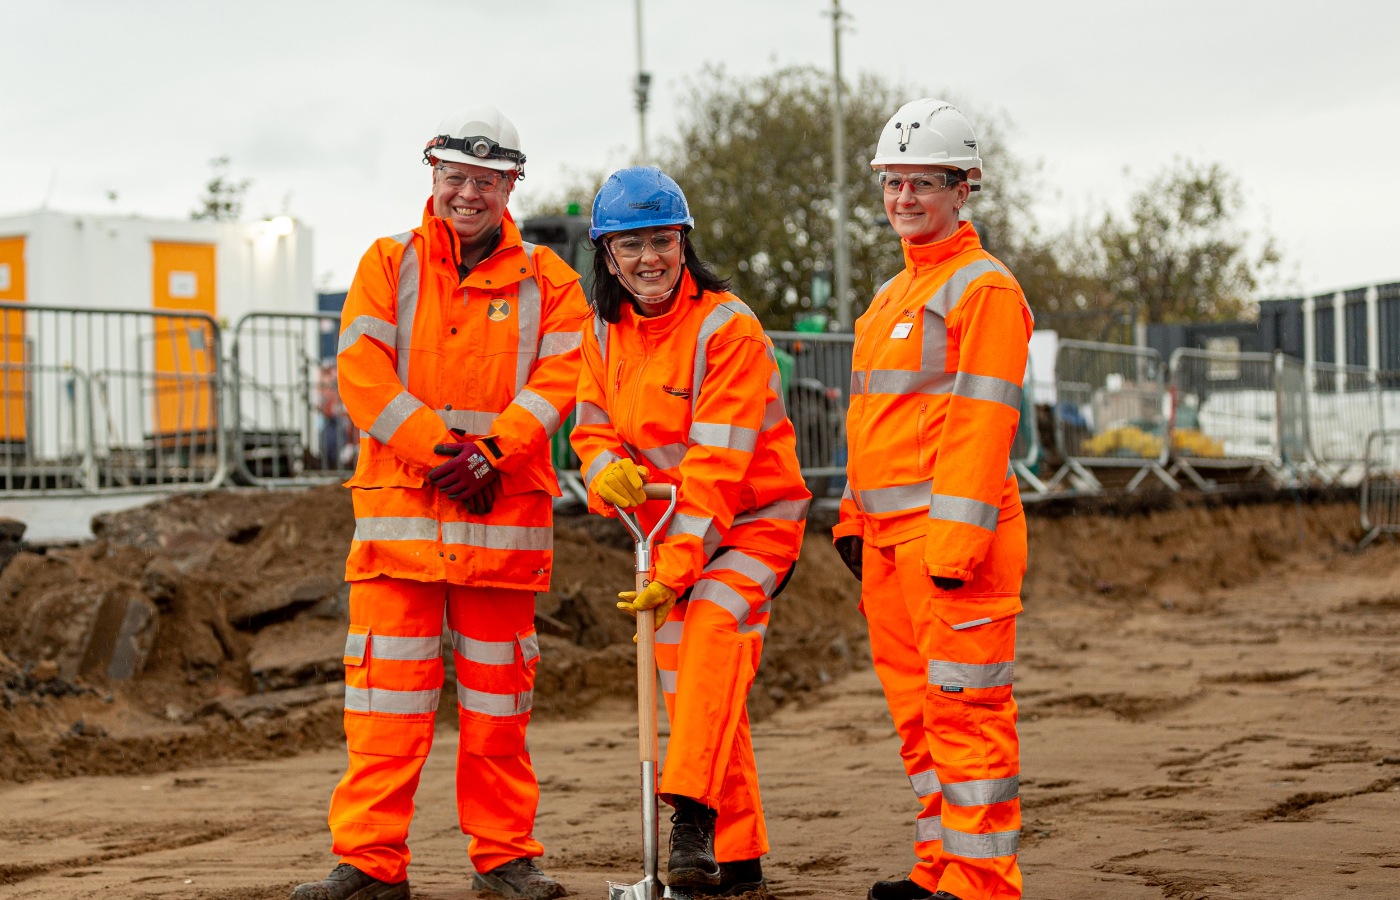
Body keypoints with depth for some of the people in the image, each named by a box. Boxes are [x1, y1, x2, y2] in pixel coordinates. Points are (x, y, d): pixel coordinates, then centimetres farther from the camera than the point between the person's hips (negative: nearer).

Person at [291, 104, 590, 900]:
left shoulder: (545, 280, 11)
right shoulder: (389, 265, 10)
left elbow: (557, 381, -1)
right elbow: (363, 373, -2)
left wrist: (491, 453, -16)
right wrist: (437, 451, -13)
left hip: (504, 510, 1)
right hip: (400, 506, 0)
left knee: (497, 696, 6)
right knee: (389, 694, -3)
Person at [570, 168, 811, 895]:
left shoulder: (728, 327, -19)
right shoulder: (605, 333, 3)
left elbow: (716, 466, -24)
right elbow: (593, 428, 5)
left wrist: (675, 567, -28)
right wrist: (607, 471, -21)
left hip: (753, 520, -7)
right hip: (667, 528, 7)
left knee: (713, 627, -31)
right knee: (688, 692, 6)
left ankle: (692, 815, -36)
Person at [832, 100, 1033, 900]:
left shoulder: (984, 288, -8)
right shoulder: (894, 294, 20)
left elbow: (982, 422, -16)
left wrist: (954, 542, -21)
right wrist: (855, 520, 19)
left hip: (953, 531, -9)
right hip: (890, 535, 9)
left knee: (965, 708, -7)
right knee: (916, 708, 13)